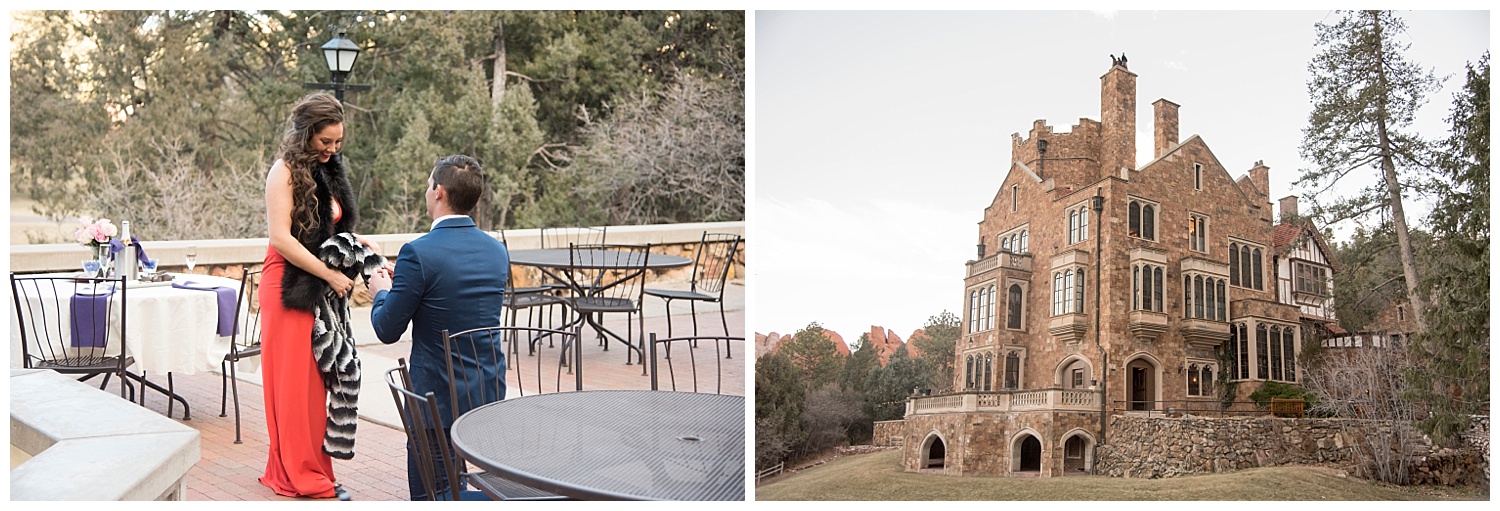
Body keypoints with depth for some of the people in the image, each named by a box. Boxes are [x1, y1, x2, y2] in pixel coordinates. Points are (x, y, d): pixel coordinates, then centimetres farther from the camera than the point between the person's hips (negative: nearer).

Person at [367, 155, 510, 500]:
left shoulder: (419, 253, -18)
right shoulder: (498, 251, 2)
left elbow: (387, 331, -10)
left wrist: (382, 292, 12)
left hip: (438, 398, -6)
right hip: (491, 394, 6)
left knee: (428, 497, 11)